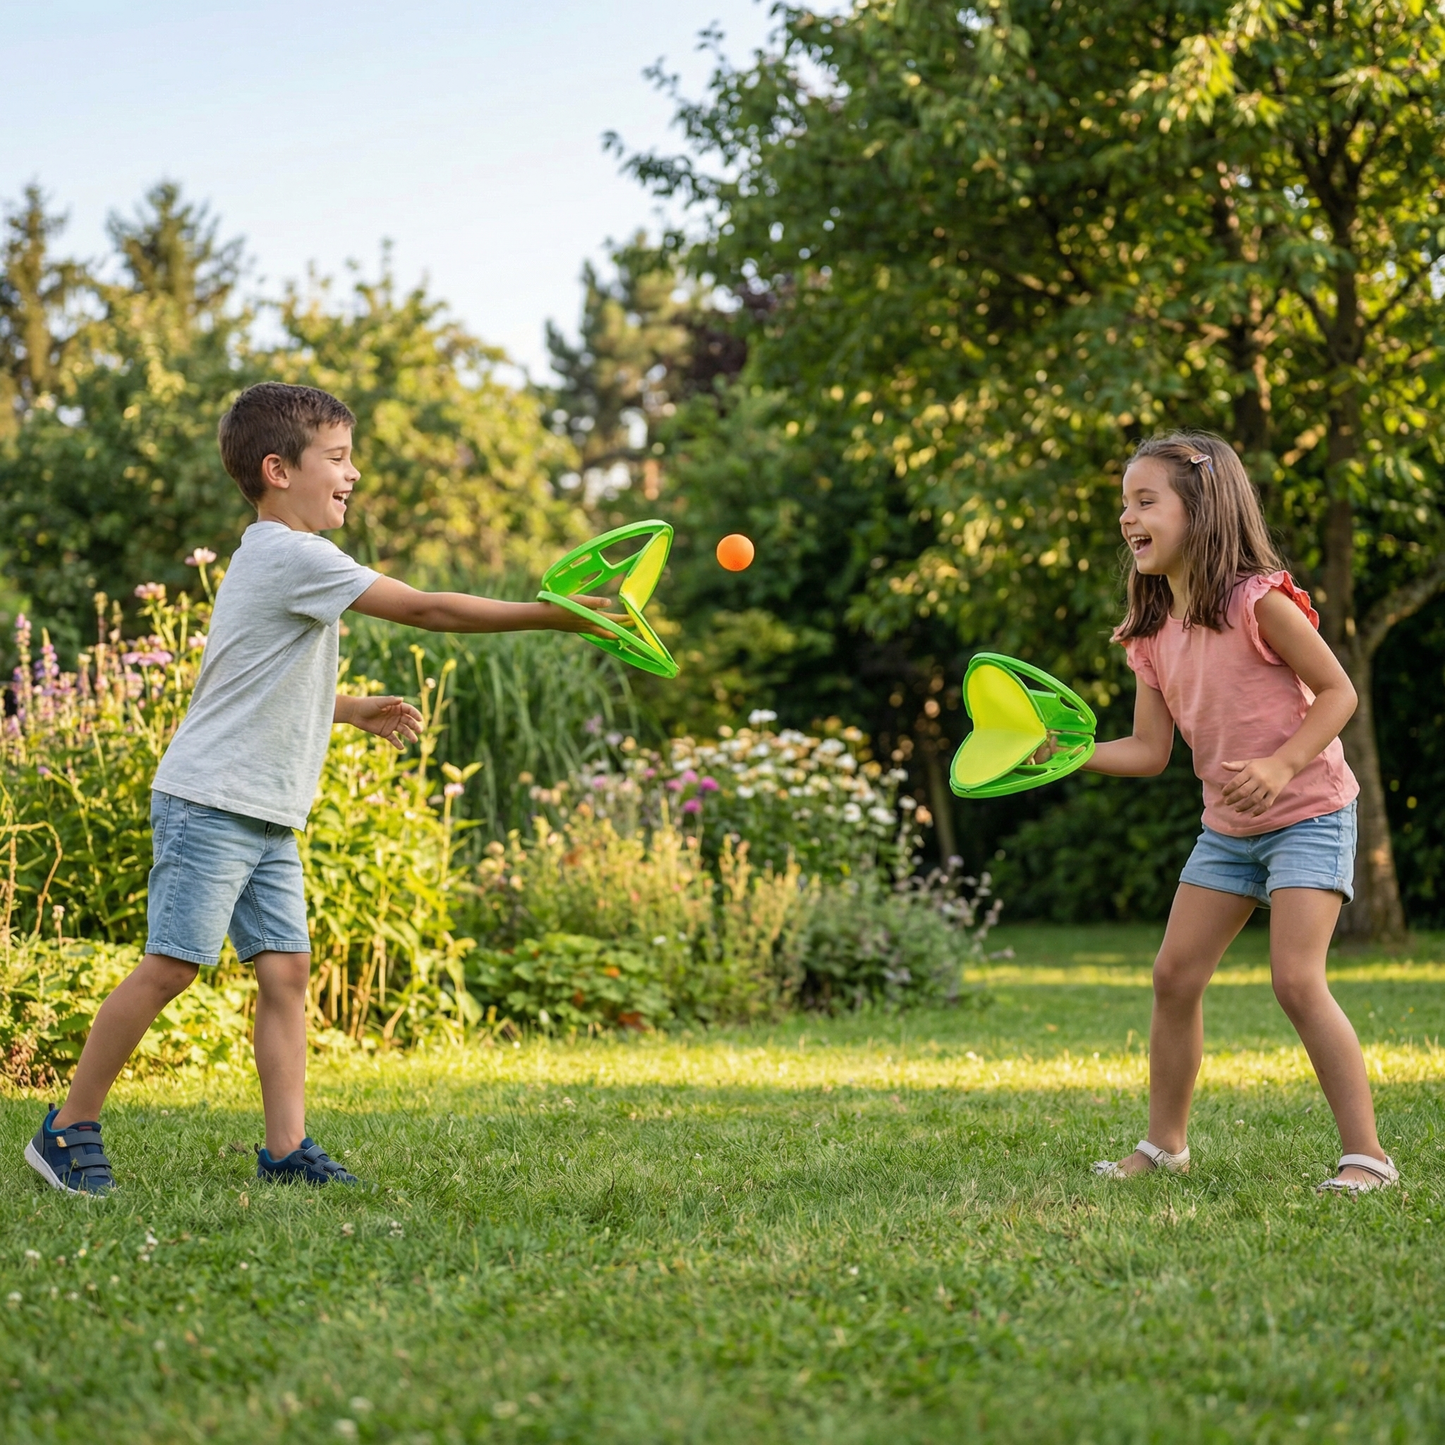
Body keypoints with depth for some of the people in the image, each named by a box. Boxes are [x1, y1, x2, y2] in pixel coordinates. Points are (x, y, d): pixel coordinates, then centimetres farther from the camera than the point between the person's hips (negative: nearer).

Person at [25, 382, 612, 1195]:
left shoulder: (284, 561, 17)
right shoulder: (290, 555, -15)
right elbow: (426, 610, -20)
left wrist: (353, 711, 18)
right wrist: (555, 615, -18)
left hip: (269, 820, 10)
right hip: (212, 802, -10)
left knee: (287, 969, 2)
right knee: (171, 968, -7)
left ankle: (287, 1149, 1)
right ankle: (69, 1130, 3)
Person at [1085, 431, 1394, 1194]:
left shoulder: (1258, 601, -17)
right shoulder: (1151, 637, 3)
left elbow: (1338, 690, -13)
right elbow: (1149, 750, 6)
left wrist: (1281, 766, -25)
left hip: (1308, 816, -7)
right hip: (1227, 830, 7)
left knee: (1297, 979, -17)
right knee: (1174, 976, 5)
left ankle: (1366, 1155, -9)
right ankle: (1165, 1144, 19)